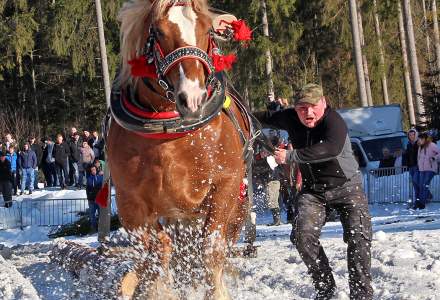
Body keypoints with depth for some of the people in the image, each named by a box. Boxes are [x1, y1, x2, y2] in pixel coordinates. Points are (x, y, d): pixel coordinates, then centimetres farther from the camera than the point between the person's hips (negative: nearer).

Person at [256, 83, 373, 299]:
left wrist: (290, 156, -43)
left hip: (346, 186, -4)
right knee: (303, 235, -15)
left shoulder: (334, 122, -26)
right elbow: (268, 117, 17)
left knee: (359, 237, -16)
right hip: (313, 190, 4)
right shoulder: (290, 119, -6)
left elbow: (331, 148, -47)